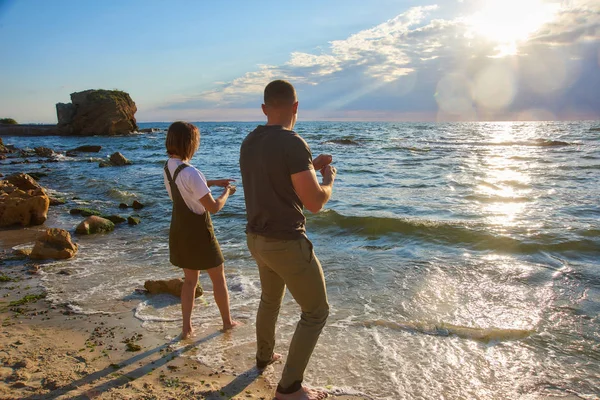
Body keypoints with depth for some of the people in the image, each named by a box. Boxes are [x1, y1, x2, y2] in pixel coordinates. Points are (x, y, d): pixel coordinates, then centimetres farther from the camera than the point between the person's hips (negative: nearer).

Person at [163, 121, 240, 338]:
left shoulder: (168, 167, 0)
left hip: (179, 231, 8)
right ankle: (227, 321, 30)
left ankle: (187, 328, 23)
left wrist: (213, 182, 16)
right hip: (199, 232, -7)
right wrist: (227, 191, -6)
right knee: (218, 278, 13)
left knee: (190, 280, 19)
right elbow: (214, 207, -24)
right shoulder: (190, 173, -27)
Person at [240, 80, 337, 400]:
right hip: (287, 244, -8)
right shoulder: (293, 143, -23)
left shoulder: (248, 143, 5)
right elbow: (315, 202, -22)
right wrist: (328, 179, -1)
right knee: (316, 311, 9)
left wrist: (310, 167, 20)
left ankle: (264, 355, 52)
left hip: (257, 239, 8)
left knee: (270, 297, 32)